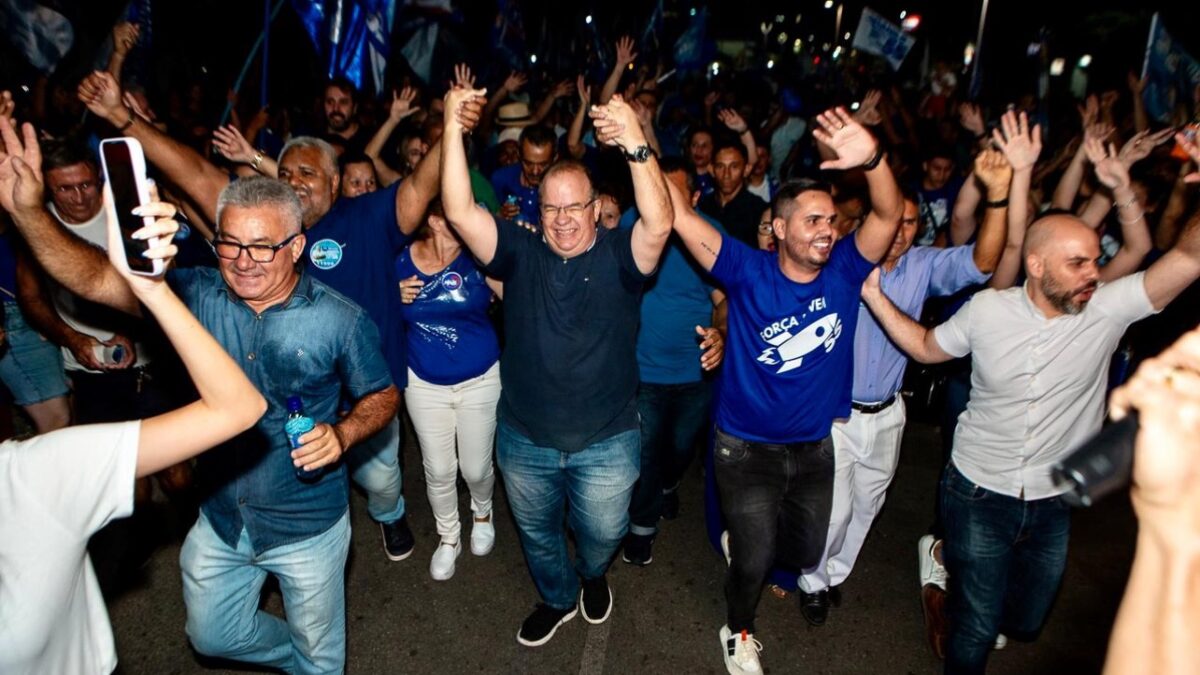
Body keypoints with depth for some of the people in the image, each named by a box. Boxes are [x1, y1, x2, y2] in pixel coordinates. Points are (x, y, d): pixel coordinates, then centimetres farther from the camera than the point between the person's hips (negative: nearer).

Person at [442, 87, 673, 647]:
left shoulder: (618, 256, -11)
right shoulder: (521, 254, -6)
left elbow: (659, 223, -31)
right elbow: (460, 211, -18)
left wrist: (635, 146, -45)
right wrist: (453, 129, -29)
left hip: (606, 442, -2)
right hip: (524, 440, 2)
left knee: (603, 534, 21)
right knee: (537, 533, 24)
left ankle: (593, 577, 57)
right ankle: (557, 597, 54)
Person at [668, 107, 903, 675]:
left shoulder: (845, 271, -9)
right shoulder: (748, 272, -17)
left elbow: (888, 214, -25)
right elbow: (680, 216, -26)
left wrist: (872, 159, -45)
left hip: (815, 446, 4)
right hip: (746, 449, -4)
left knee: (805, 554, 21)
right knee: (755, 559, 4)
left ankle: (744, 543, 54)